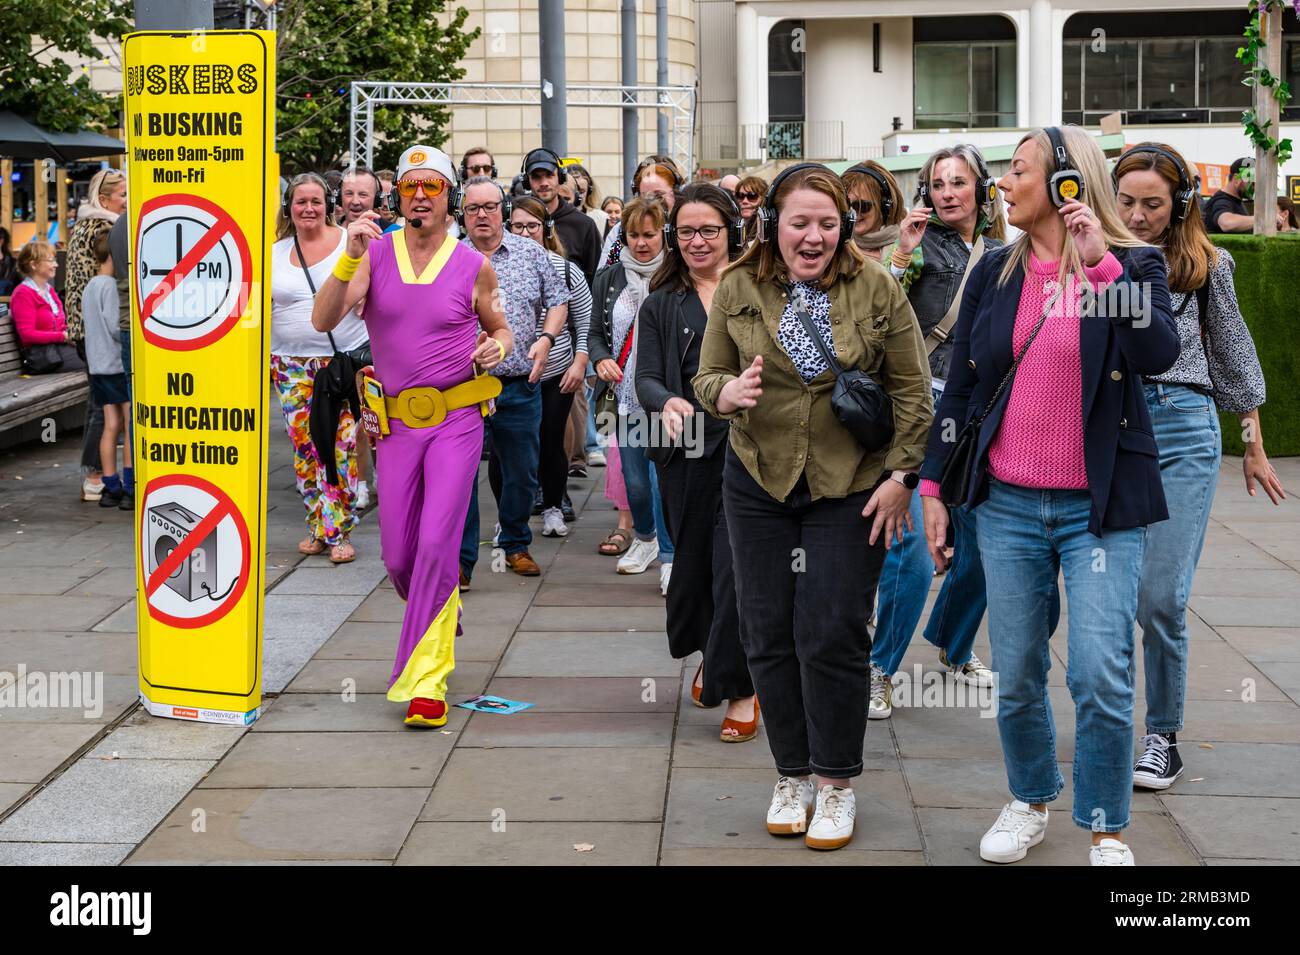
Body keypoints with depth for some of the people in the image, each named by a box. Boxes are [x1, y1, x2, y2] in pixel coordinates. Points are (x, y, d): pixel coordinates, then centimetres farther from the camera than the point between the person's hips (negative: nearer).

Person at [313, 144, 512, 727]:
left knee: (436, 543, -13)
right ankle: (442, 611, 40)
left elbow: (499, 328, 17)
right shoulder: (375, 253, 0)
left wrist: (498, 347, -6)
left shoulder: (473, 266, 1)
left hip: (457, 420, -2)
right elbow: (323, 320, -11)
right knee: (399, 557, 6)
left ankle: (425, 679, -5)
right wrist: (350, 258, -24)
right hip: (397, 422, 2)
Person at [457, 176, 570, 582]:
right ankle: (460, 559, 2)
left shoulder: (531, 253, 7)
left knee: (522, 472, 12)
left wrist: (546, 338, -6)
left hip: (521, 386, 2)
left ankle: (516, 545, 31)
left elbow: (557, 301, 11)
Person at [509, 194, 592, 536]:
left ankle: (553, 508, 24)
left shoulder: (565, 269, 0)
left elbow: (586, 322, 7)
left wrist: (579, 364, -1)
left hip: (557, 376, 1)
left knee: (551, 443, 5)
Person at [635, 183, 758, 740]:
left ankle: (739, 689, 3)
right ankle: (709, 654, 41)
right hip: (687, 453, 3)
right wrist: (667, 402, -19)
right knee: (692, 560, 13)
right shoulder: (661, 305, 10)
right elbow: (646, 378, 2)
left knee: (737, 565, -8)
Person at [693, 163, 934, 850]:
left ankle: (836, 783, 11)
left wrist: (901, 474, -7)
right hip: (759, 484, 2)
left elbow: (911, 389, 0)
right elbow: (707, 376, 6)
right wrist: (726, 392, -18)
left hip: (850, 486, -2)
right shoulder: (737, 289, 0)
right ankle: (791, 774, 21)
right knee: (768, 632, 6)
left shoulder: (876, 289, -4)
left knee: (831, 634, -5)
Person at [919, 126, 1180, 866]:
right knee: (1017, 678, 9)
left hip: (1100, 506, -3)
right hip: (1008, 504, 3)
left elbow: (1158, 353, -21)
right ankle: (1031, 802, 31)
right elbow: (959, 386, 11)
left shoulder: (1132, 266, -3)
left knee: (1102, 677, -9)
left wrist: (1103, 263, -24)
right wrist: (935, 486, 9)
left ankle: (1108, 831, 9)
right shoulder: (995, 274, 7)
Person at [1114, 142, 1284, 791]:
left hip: (1183, 428, -1)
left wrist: (1254, 447, 21)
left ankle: (1164, 737, 5)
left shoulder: (1206, 265, 9)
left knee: (1160, 597, -8)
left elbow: (1233, 356, 18)